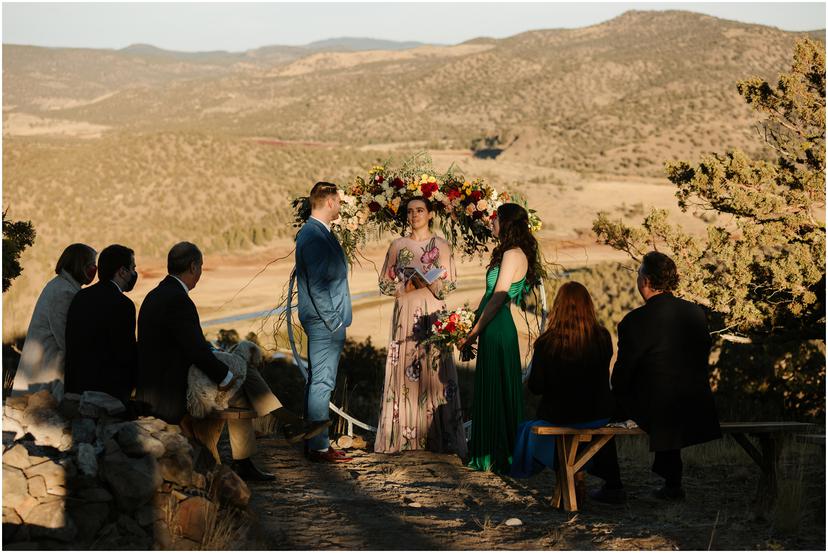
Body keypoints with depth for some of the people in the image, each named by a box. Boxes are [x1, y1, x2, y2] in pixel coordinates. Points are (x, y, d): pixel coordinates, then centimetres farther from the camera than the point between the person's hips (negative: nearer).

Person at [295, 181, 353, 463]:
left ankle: (313, 442, 22)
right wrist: (333, 321, -18)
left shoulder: (313, 232, 14)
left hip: (322, 321, 11)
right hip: (325, 321, -11)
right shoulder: (315, 237, -18)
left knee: (317, 381, 14)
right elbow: (317, 285, -22)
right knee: (322, 382, -6)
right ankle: (319, 447, -2)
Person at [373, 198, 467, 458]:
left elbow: (447, 285, 3)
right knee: (403, 371, -3)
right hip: (406, 315, 1)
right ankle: (404, 434, 1)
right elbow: (385, 284, 9)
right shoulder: (397, 246, 10)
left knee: (433, 372, -5)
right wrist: (407, 285, -9)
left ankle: (435, 435, -2)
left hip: (433, 315, -1)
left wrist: (426, 281, -15)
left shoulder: (441, 246, 6)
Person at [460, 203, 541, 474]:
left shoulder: (512, 254, -16)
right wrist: (475, 331, 16)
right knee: (490, 390, 15)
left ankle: (500, 456, 7)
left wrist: (473, 333, -15)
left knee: (496, 392, -2)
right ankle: (490, 453, 23)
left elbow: (497, 298, -19)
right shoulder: (512, 253, 14)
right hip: (496, 330, 10)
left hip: (497, 330, -10)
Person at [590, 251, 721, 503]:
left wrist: (618, 395, 12)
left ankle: (612, 487, 19)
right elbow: (702, 361, 13)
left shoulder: (634, 321, -16)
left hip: (654, 411, -6)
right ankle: (672, 484, 36)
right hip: (696, 408, 6)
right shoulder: (697, 312, 2)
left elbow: (622, 375, -9)